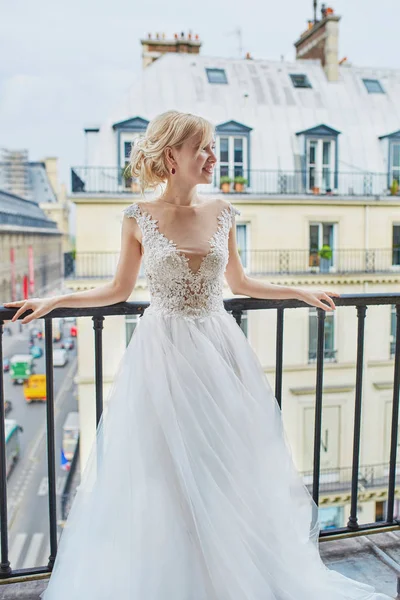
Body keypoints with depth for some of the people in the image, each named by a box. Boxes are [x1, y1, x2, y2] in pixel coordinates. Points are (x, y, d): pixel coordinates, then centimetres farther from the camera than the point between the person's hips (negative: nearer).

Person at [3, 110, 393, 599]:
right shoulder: (139, 216, -5)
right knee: (164, 473, 8)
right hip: (163, 352, -2)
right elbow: (119, 289, 4)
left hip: (218, 349, 3)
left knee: (227, 467, 12)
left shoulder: (221, 211, 3)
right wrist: (54, 301, -4)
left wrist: (302, 293, 17)